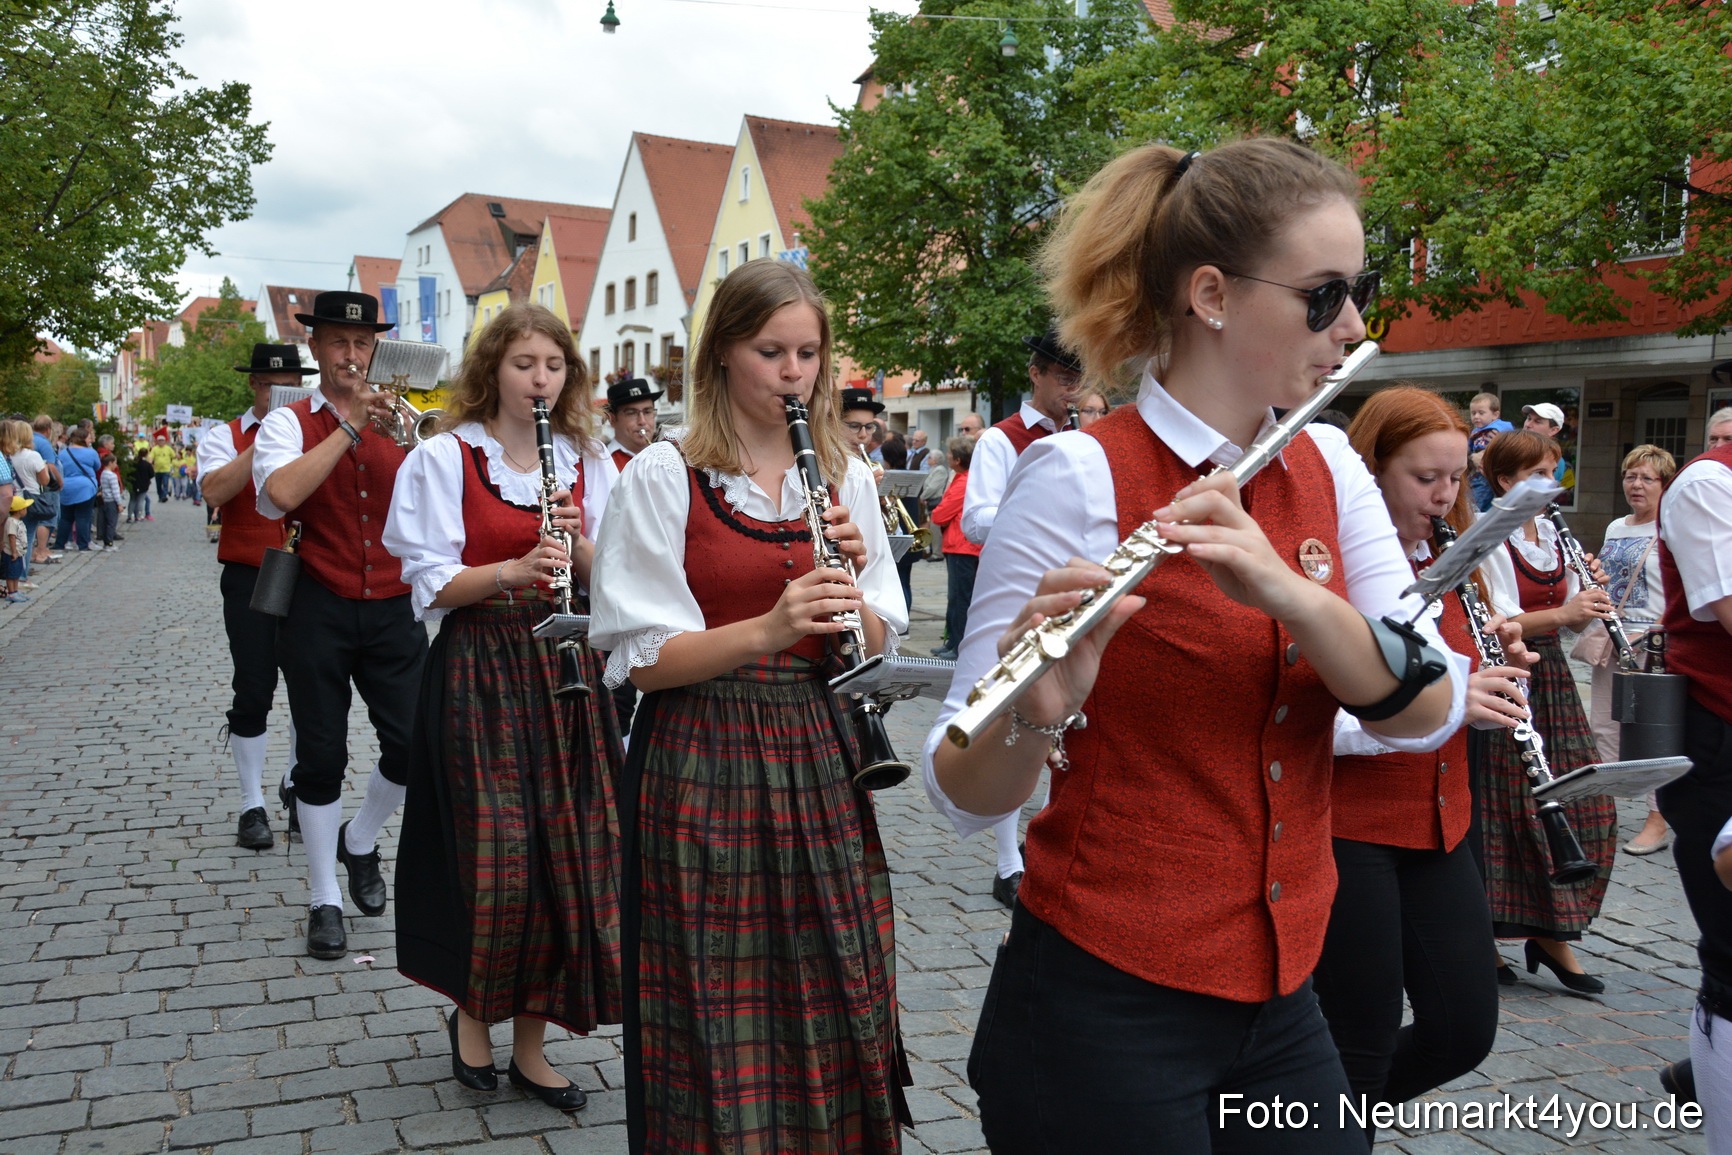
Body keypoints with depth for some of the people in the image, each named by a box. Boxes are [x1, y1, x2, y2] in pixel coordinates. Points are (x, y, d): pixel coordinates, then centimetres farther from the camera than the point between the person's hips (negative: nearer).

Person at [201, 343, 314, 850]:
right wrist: (266, 438, -19)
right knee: (253, 692, 0)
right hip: (250, 580, -2)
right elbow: (216, 490, -18)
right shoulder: (226, 437, 2)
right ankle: (252, 806, 11)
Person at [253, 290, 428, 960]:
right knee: (322, 755, 4)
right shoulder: (289, 423, 0)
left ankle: (360, 841, 30)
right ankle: (324, 899, 20)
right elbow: (280, 492, -22)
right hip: (319, 610, -2)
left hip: (390, 608, 3)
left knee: (414, 743, 0)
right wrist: (348, 426, -18)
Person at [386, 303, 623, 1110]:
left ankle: (530, 1041, 18)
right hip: (479, 672, -3)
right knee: (493, 853, -2)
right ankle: (472, 1012, 25)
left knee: (567, 854, 3)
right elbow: (432, 584, -8)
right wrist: (517, 567, -23)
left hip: (567, 672, 4)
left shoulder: (588, 462, 9)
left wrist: (579, 544, -13)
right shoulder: (445, 458, -3)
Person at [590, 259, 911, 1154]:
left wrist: (853, 580, -12)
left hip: (817, 762, 4)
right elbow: (644, 659, -11)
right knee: (722, 1014, 3)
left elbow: (872, 651, 8)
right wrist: (770, 627, -25)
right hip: (704, 769, -4)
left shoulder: (846, 478, 8)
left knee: (833, 999, 10)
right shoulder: (664, 477, -5)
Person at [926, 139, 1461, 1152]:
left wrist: (1283, 589, -26)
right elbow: (965, 793, -16)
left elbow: (1432, 713, -9)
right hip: (1108, 1004, -6)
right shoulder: (1077, 477, -16)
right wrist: (1034, 715, -38)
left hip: (1282, 995, 6)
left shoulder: (1331, 469, 3)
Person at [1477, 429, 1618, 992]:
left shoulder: (1552, 536, 12)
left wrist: (1590, 600, -4)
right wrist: (1560, 613, -24)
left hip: (1552, 682, 7)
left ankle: (1550, 931, 15)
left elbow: (1571, 618, 16)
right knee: (1509, 812, -1)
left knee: (1584, 805, 4)